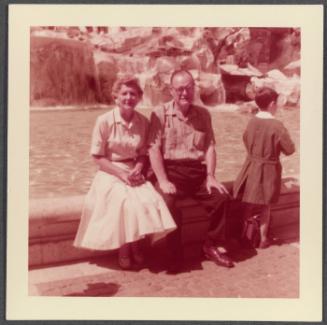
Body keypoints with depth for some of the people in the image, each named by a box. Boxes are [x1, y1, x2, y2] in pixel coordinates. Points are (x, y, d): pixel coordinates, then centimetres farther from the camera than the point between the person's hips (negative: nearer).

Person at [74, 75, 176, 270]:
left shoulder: (143, 122, 2)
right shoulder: (104, 121, -8)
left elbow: (143, 153, 10)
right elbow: (98, 157, -6)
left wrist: (138, 169, -12)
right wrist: (122, 173, -17)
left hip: (134, 173, 3)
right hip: (111, 173, -3)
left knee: (149, 199, -26)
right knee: (125, 202, -30)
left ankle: (135, 244, -5)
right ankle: (123, 248, -8)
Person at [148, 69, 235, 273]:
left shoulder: (203, 114, 12)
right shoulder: (160, 114, 0)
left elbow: (210, 147, 6)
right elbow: (154, 149, -7)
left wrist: (210, 176, -7)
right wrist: (162, 181, -17)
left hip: (198, 170, 4)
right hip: (171, 170, -3)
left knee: (221, 196, -17)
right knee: (167, 202, -30)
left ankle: (212, 246, 4)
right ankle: (176, 254, -12)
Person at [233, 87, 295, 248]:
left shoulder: (252, 122, -3)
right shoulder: (277, 126, -19)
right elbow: (290, 149, -13)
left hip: (251, 166, 5)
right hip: (268, 169, -4)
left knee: (249, 203, 16)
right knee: (265, 205, 9)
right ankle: (263, 238, 20)